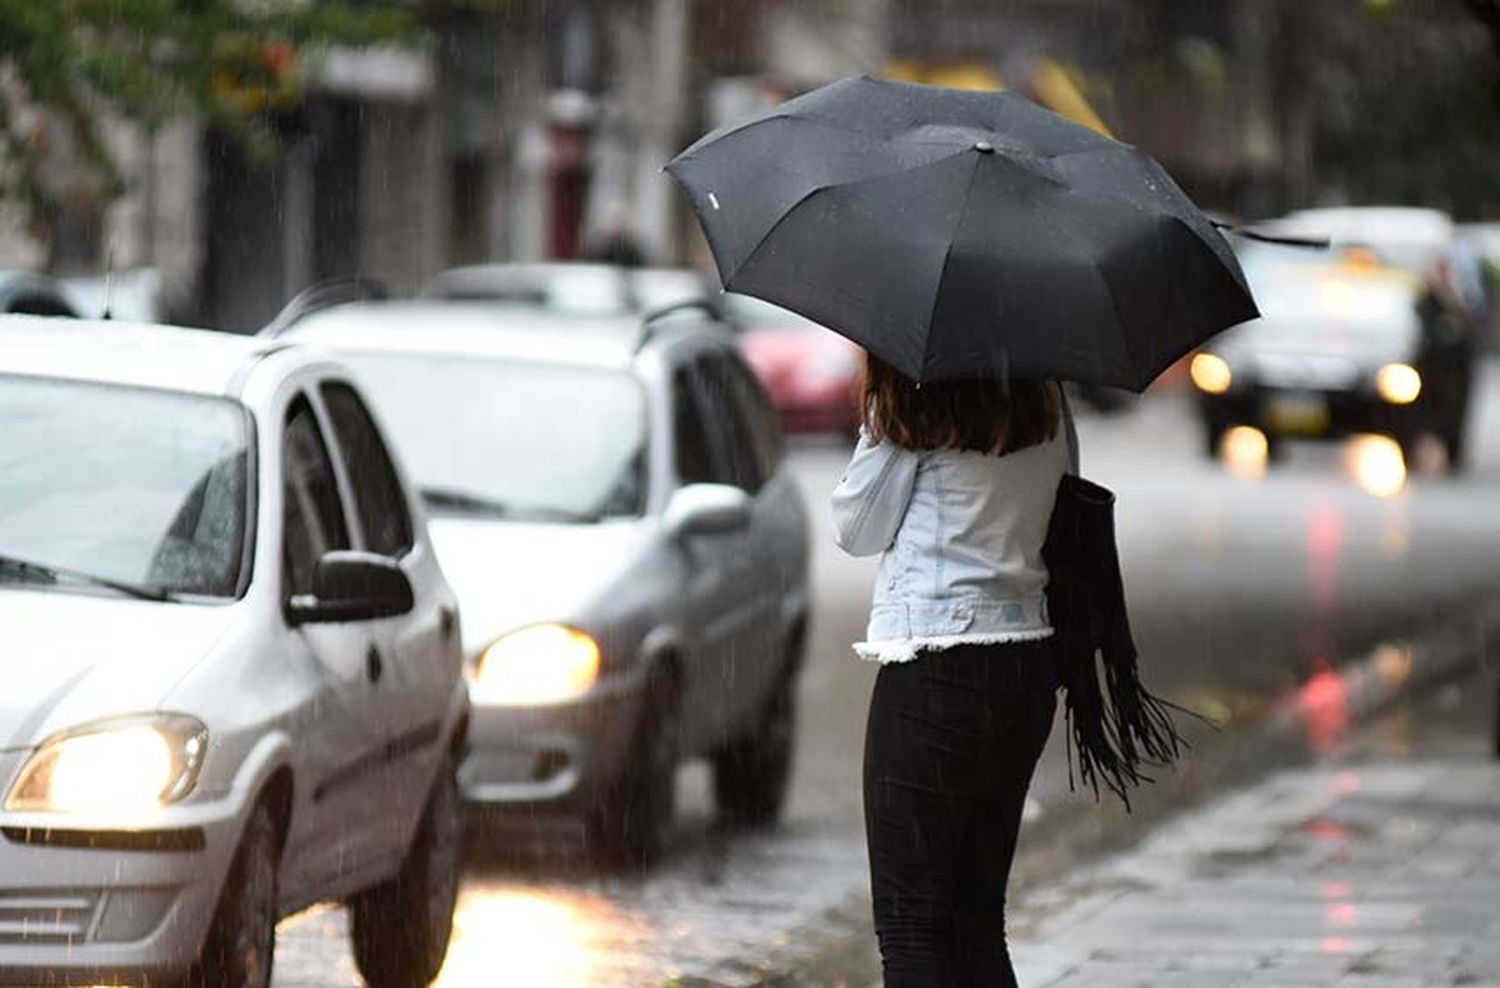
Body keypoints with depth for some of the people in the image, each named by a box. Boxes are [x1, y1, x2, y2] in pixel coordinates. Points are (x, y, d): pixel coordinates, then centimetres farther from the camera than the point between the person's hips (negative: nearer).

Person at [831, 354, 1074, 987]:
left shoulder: (912, 409, -12)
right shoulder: (1045, 401, 7)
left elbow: (855, 530, 0)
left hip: (933, 674, -7)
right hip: (1030, 667, 7)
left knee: (910, 927, -2)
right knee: (979, 920, 14)